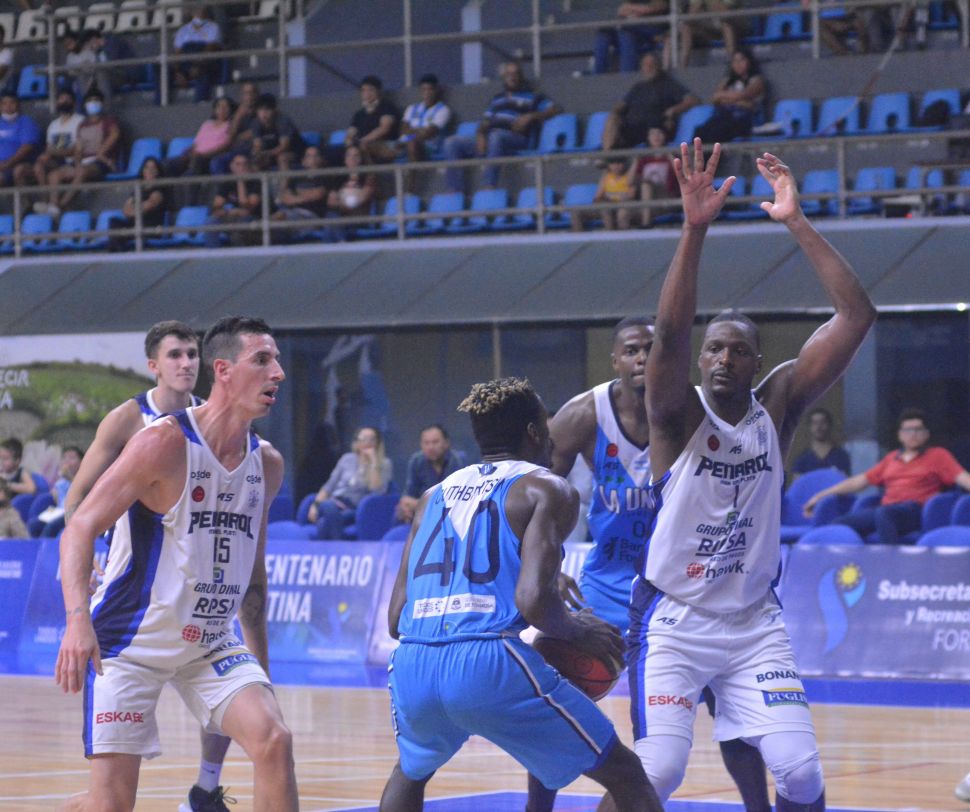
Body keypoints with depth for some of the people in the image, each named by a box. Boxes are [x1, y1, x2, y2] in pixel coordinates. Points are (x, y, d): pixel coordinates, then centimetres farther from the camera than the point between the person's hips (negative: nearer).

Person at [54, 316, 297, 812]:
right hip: (130, 641, -5)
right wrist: (78, 617, -34)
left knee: (273, 741, -18)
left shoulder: (267, 464, 4)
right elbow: (80, 528, -18)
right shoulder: (164, 442, -16)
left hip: (211, 644, 5)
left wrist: (260, 664, 19)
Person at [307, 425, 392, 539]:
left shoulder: (384, 464, 6)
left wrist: (373, 462, -11)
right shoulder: (347, 459, 16)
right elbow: (329, 486, 17)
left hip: (356, 510, -3)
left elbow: (377, 491, -10)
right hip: (336, 502, 3)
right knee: (330, 508, -36)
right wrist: (316, 504, 2)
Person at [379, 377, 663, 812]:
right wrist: (579, 630, 11)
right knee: (626, 776, 9)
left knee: (412, 770, 38)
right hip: (490, 665, -5)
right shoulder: (547, 489, 8)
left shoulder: (434, 496, 24)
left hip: (412, 666, 5)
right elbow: (532, 601, -8)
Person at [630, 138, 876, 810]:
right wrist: (696, 228, -40)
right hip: (673, 619, -3)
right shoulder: (678, 415, -9)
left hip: (754, 620, 3)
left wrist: (797, 223, -18)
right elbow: (670, 332, -30)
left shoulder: (778, 406, -2)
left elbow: (858, 316, -11)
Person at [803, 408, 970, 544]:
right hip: (886, 509, 5)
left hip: (915, 510, -5)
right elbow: (860, 481, 29)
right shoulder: (892, 458, 28)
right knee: (840, 524, -20)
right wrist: (821, 496, 26)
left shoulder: (938, 455, 15)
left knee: (883, 514, -40)